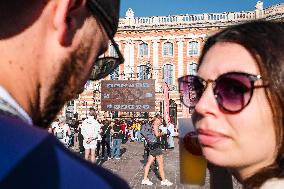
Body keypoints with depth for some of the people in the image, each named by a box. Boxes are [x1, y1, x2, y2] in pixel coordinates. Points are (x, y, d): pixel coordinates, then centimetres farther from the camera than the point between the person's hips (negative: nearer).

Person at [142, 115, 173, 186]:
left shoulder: (152, 125, 17)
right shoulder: (155, 125, -10)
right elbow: (157, 134, -22)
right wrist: (162, 133, -5)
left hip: (152, 145, 9)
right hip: (156, 145, -9)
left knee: (149, 163, 10)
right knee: (161, 164, -1)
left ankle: (145, 179, 13)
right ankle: (164, 180, 7)